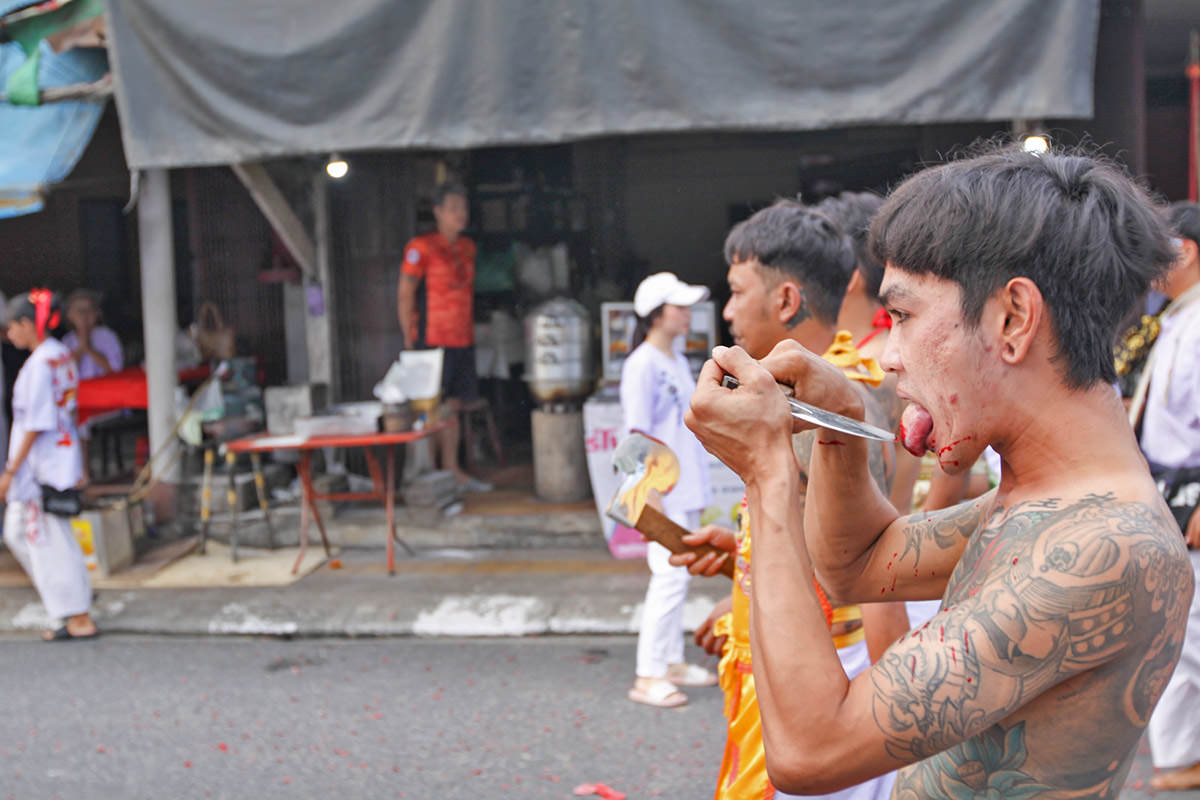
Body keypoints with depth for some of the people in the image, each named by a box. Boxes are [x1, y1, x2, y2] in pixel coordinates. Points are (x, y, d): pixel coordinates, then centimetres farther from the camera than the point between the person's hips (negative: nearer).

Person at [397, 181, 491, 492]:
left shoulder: (467, 247, 14)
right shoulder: (421, 247, -8)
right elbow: (405, 294, -8)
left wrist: (471, 330, 16)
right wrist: (409, 340, -10)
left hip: (463, 339, 7)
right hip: (433, 340, -7)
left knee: (453, 406, 11)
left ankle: (453, 472, 19)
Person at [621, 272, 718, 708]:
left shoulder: (677, 360, 13)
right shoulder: (642, 365, -14)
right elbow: (639, 436, -16)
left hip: (686, 488, 9)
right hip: (663, 492, -9)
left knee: (678, 576, 14)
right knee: (670, 577, -9)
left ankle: (672, 661, 23)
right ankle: (648, 676, -3)